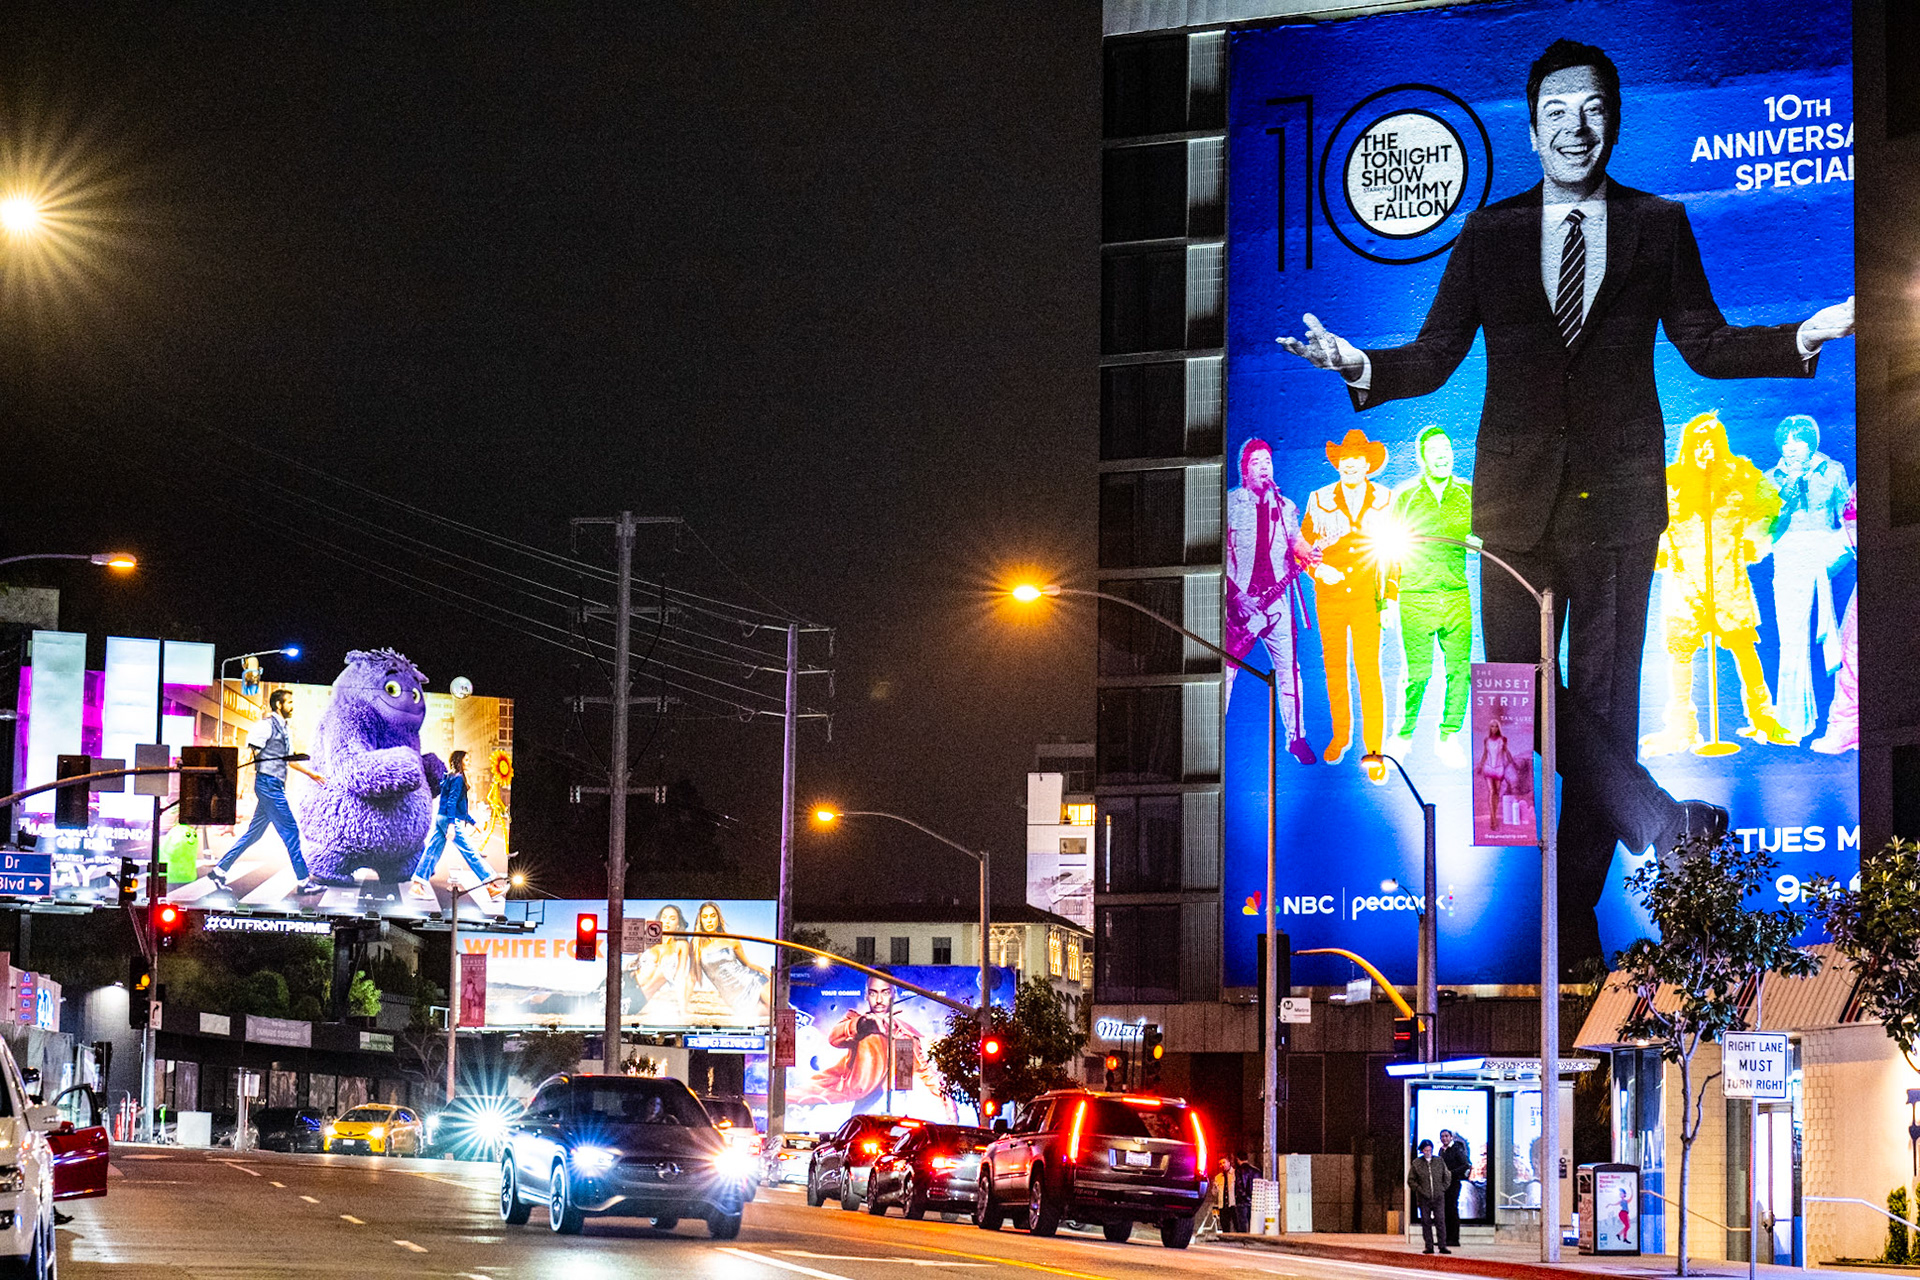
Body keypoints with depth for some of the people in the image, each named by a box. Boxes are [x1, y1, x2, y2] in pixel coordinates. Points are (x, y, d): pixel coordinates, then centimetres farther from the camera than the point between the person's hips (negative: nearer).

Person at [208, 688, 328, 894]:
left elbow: (288, 759, 30)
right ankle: (303, 881, -3)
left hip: (276, 787, 9)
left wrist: (310, 773, 36)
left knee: (254, 832, 10)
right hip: (268, 783, -9)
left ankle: (220, 870, 14)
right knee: (290, 830, -7)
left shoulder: (285, 728, 18)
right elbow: (250, 753, -15)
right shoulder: (267, 726, -10)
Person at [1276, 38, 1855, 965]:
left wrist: (1805, 337, -8)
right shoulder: (1488, 235, 9)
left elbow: (1705, 345, 7)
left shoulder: (1659, 227, 8)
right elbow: (1434, 356, 6)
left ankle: (1575, 913, 6)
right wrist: (1363, 367, -13)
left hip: (1616, 489, -1)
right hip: (1515, 493, 1)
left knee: (1602, 695, 1)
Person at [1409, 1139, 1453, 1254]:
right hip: (1423, 1198, 0)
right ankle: (1429, 1247, 5)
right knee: (1426, 1223, 1)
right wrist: (1418, 1189, -2)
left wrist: (1442, 1189, 6)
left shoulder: (1439, 1161, 8)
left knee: (1441, 1222, -5)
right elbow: (1411, 1180, 9)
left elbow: (1447, 1177, 16)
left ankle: (1443, 1246, -3)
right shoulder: (1416, 1163, 4)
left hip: (1438, 1197, 0)